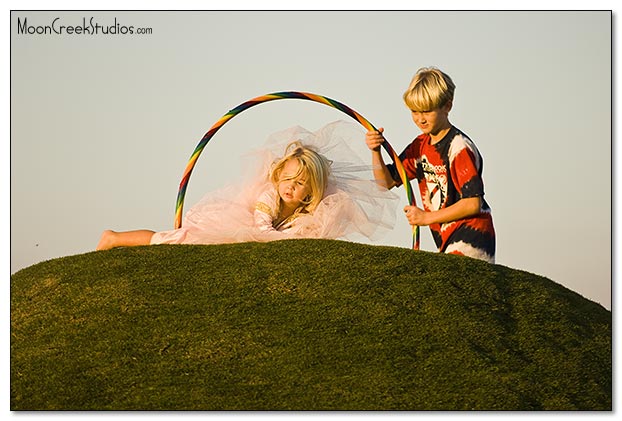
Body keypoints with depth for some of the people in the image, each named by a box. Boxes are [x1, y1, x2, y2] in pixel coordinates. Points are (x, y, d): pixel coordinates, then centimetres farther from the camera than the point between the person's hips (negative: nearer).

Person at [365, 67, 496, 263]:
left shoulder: (459, 147, -15)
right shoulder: (420, 145, 11)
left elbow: (472, 204, -18)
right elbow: (388, 181, 16)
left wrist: (427, 217, -12)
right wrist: (376, 152, -2)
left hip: (472, 236, -8)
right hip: (447, 241, 8)